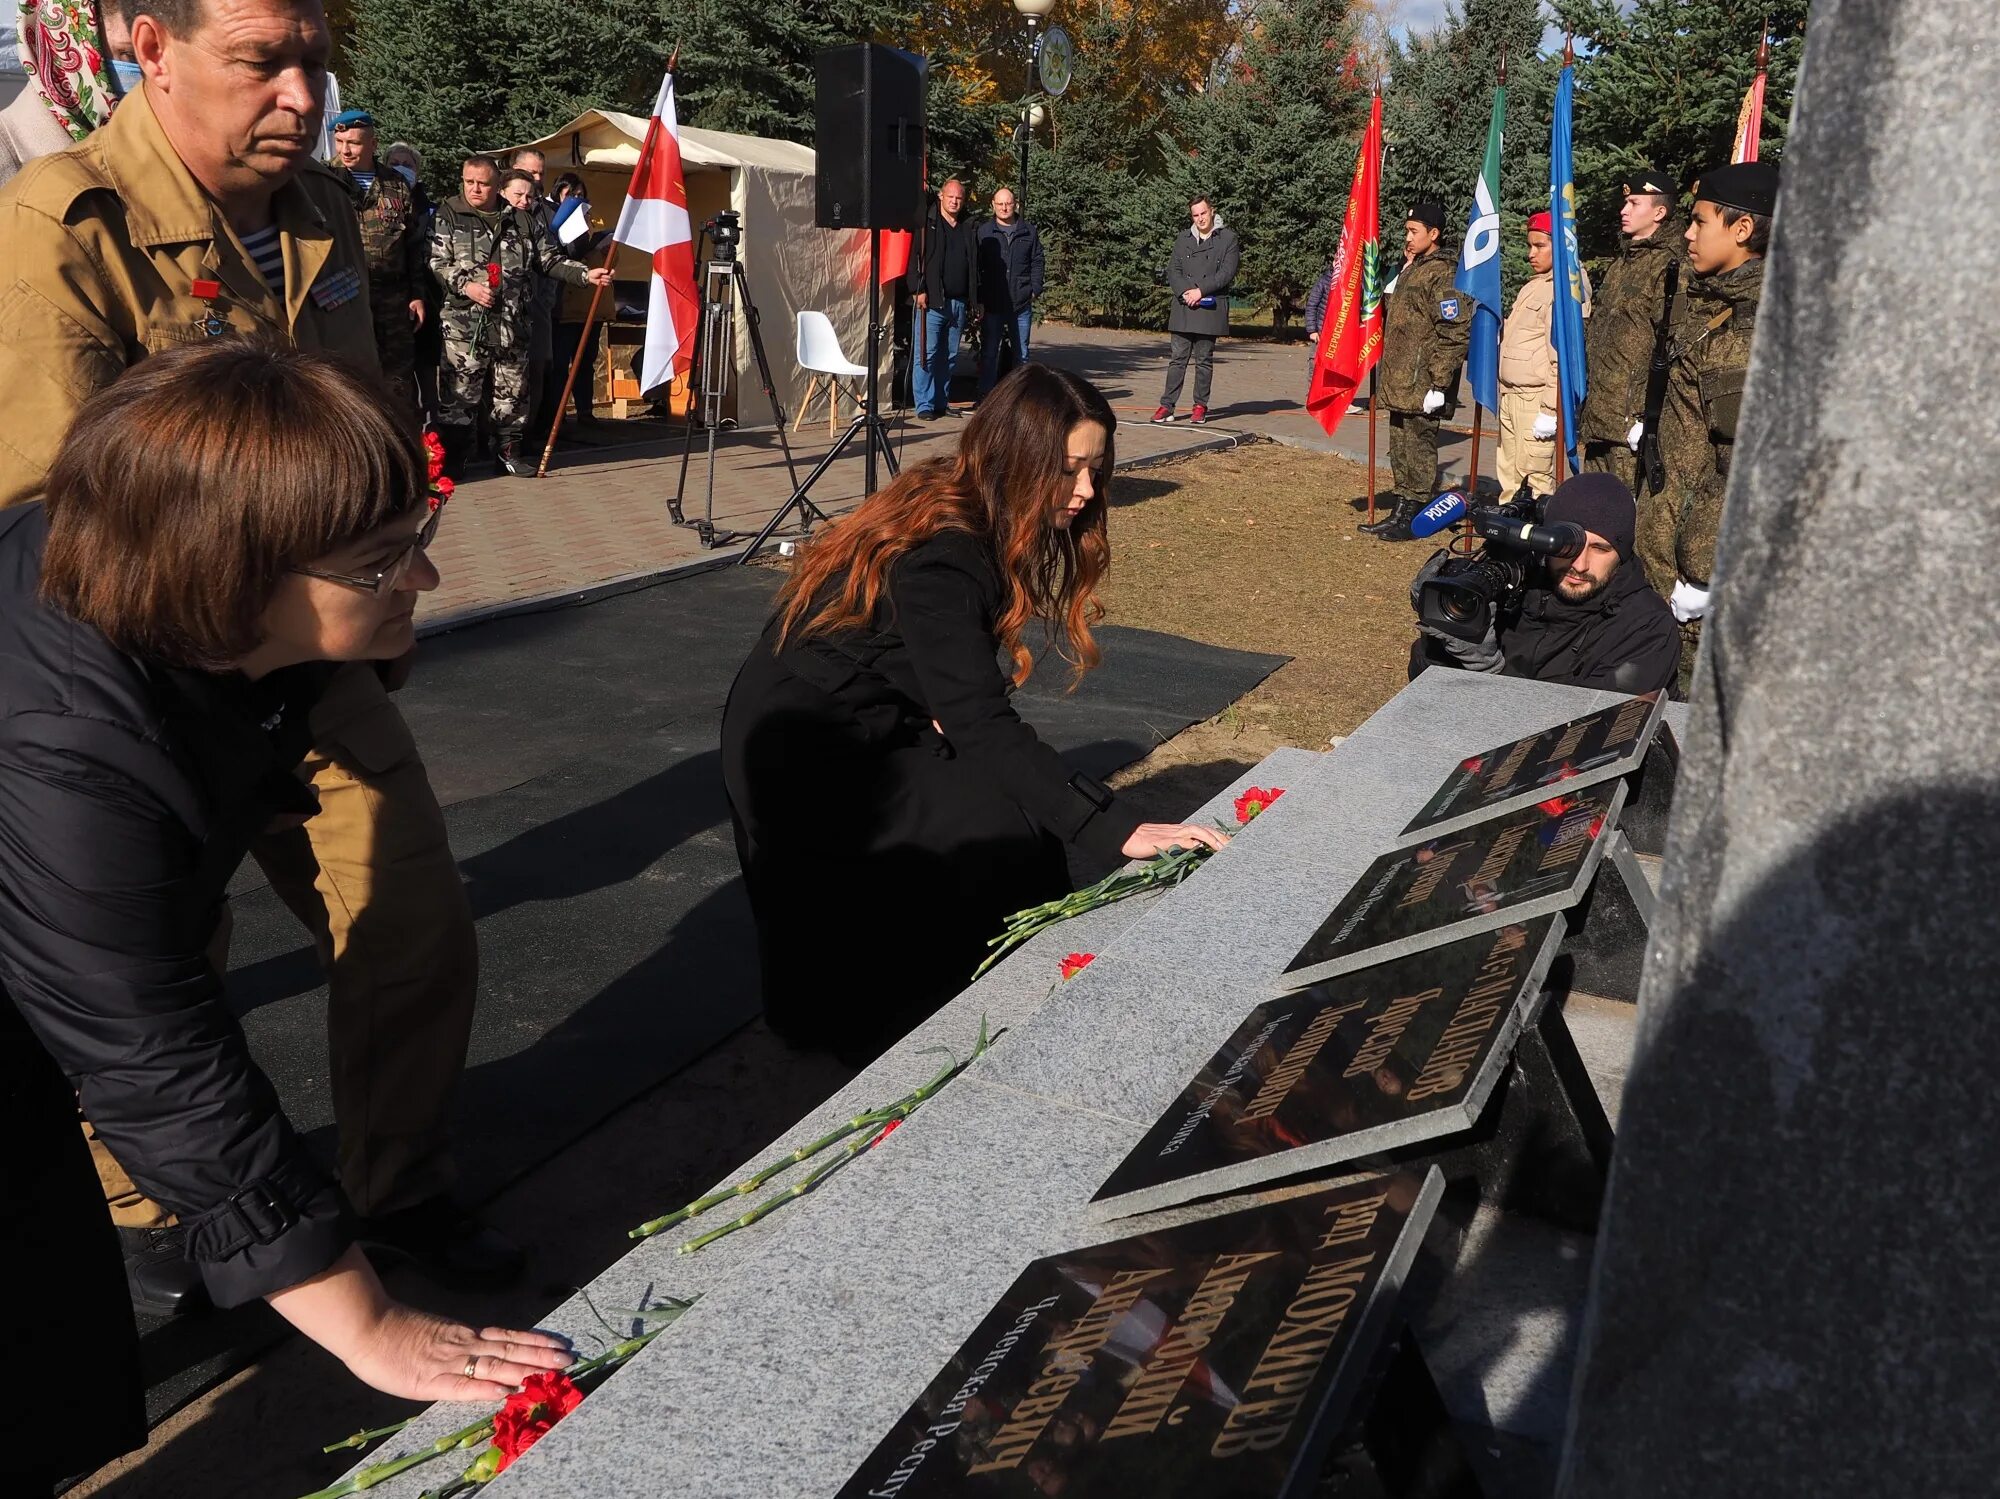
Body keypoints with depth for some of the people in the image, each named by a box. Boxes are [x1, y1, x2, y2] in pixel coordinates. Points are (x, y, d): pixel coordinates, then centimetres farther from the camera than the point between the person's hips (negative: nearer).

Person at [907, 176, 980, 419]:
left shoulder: (970, 228, 15)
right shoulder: (927, 223, 1)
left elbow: (975, 266, 18)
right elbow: (914, 258, -3)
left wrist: (975, 301, 14)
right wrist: (918, 290, -13)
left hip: (959, 303, 5)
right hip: (931, 301, -5)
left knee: (950, 357, 9)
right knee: (926, 354, -7)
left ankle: (941, 403, 17)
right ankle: (924, 405, -4)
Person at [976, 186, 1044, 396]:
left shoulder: (1029, 232, 8)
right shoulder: (983, 232, 4)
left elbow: (1037, 263, 11)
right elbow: (976, 267, 3)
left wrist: (1035, 290, -1)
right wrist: (979, 299, -5)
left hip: (1021, 305, 2)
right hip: (993, 305, -1)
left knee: (1021, 353, 9)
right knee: (989, 353, 0)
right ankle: (984, 397, 5)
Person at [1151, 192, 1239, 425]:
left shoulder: (1228, 238, 3)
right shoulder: (1184, 238, 14)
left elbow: (1227, 273, -6)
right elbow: (1172, 269, 8)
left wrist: (1201, 291, -13)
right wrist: (1184, 292, -9)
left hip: (1210, 308, -3)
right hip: (1183, 307, 3)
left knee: (1204, 360, 3)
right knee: (1177, 358, 1)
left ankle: (1200, 406, 10)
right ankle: (1167, 406, 1)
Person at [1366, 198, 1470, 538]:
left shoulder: (1442, 273, -12)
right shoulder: (1411, 269, 17)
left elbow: (1455, 332, -18)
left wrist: (1439, 384, -21)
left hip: (1421, 384, -9)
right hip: (1398, 383, 9)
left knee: (1418, 449, -2)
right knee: (1400, 450, 15)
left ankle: (1415, 519, 5)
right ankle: (1399, 513, 23)